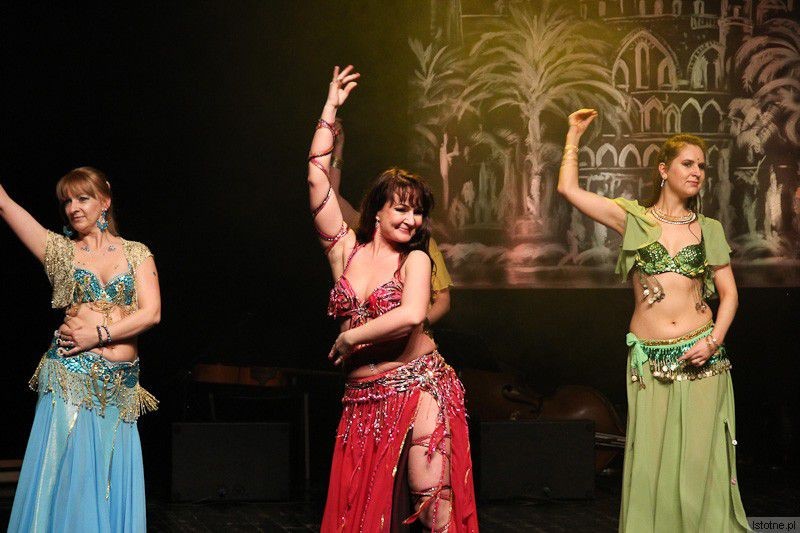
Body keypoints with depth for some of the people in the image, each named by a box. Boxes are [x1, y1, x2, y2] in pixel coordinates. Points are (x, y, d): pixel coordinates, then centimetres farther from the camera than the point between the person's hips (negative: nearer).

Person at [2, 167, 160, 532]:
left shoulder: (137, 253, 10)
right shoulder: (60, 249, 9)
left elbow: (151, 313, -1)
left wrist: (98, 334, -10)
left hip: (120, 386, 1)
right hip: (70, 376, -1)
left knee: (113, 486, 1)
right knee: (66, 480, -6)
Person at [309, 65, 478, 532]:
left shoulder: (416, 259, 1)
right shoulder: (346, 249, 8)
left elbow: (412, 316, -19)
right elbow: (318, 176, 5)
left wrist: (351, 337, -9)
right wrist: (331, 109, 7)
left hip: (418, 386, -3)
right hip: (364, 398, 3)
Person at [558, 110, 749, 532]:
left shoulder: (709, 230, 8)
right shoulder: (634, 220, 4)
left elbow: (729, 294, 9)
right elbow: (569, 188, -2)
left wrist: (714, 342, -6)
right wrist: (574, 135, 2)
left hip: (701, 359, 1)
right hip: (650, 360, -1)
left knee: (699, 461, 0)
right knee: (651, 462, -1)